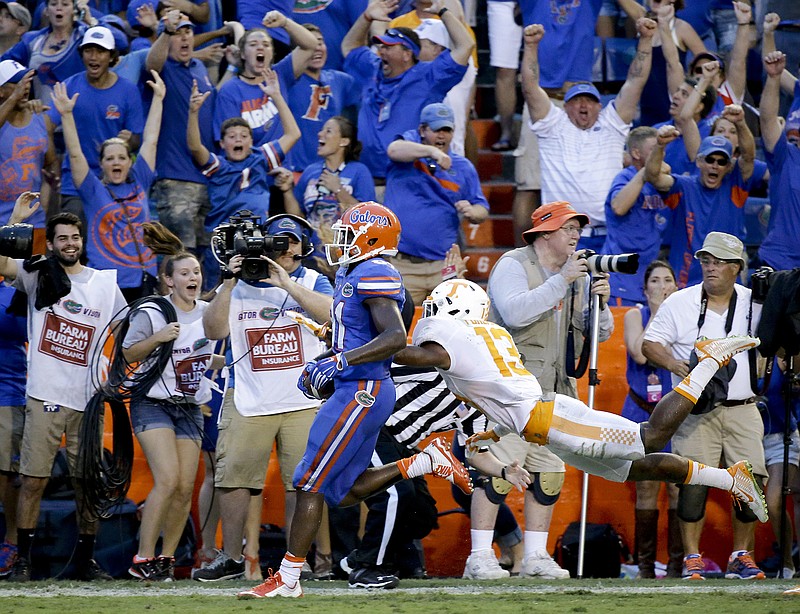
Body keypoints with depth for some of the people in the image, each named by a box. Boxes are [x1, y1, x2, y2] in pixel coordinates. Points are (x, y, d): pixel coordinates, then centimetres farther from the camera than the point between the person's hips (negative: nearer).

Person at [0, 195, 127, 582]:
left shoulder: (105, 284, 11)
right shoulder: (38, 276, 4)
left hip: (88, 400, 2)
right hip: (45, 397, -2)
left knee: (88, 484, 4)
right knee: (33, 480, -4)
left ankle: (86, 558, 13)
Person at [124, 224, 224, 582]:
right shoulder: (151, 313, -12)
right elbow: (128, 354, -6)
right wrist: (157, 337, -20)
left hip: (189, 409, 6)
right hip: (153, 404, -6)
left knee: (185, 487, -2)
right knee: (168, 480, -20)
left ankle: (166, 558, 12)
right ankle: (143, 559, -13)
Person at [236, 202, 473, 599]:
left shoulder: (374, 275, -14)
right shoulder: (350, 275, 17)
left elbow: (395, 338, -24)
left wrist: (340, 361, -27)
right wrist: (321, 365, 16)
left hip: (362, 393, -11)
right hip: (354, 391, 11)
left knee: (309, 484, -7)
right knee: (342, 492, 12)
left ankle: (288, 579, -3)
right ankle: (427, 462, 12)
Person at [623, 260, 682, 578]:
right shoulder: (636, 315, 5)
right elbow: (640, 354, -14)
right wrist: (657, 312, -9)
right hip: (643, 411, 0)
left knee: (678, 487, -7)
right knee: (646, 488, 0)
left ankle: (676, 564, -3)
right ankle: (645, 565, 5)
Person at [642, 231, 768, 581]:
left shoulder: (753, 304, 8)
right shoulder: (679, 303, 4)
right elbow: (649, 344, 4)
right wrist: (676, 365, -16)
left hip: (742, 409, 2)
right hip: (696, 411, -2)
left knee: (752, 480, -4)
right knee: (694, 482, -12)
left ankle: (741, 556, 11)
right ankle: (691, 558, -4)